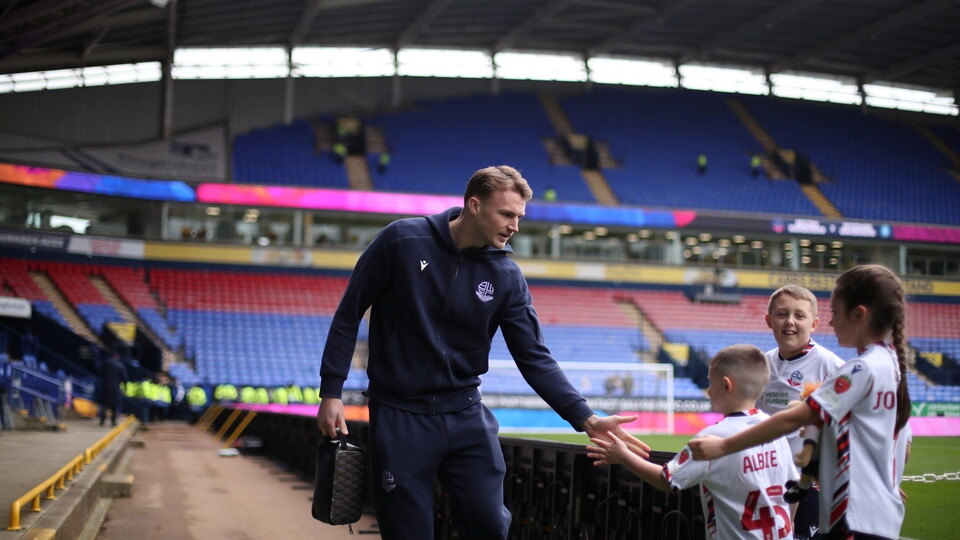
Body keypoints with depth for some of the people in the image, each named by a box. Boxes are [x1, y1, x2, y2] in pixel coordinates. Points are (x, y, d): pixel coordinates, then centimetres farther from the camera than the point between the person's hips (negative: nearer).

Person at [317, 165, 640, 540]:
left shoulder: (506, 277, -4)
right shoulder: (402, 241, -11)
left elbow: (535, 358, -4)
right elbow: (349, 315, -4)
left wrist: (585, 418, -16)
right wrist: (331, 393, -7)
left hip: (466, 416, 3)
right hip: (400, 417, -2)